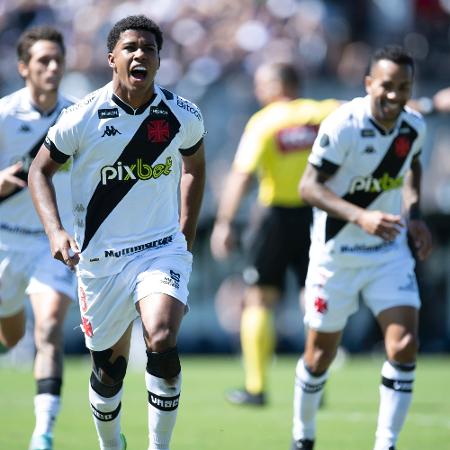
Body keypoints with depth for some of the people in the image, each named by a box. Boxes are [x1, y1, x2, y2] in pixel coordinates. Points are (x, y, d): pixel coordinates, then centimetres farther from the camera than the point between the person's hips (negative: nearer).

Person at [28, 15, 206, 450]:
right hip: (99, 258, 0)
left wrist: (186, 235, 15)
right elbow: (40, 171, 2)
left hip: (161, 249, 0)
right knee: (108, 369, 9)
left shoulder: (183, 116, -3)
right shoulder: (82, 117, -9)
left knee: (161, 344, -25)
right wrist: (55, 232, -12)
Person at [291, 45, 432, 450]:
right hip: (336, 253, -4)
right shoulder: (343, 125, -21)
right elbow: (309, 186, -21)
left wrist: (413, 213, 5)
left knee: (405, 345, -13)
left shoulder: (414, 127, -3)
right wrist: (361, 218, -33)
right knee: (320, 354, 8)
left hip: (390, 252, 4)